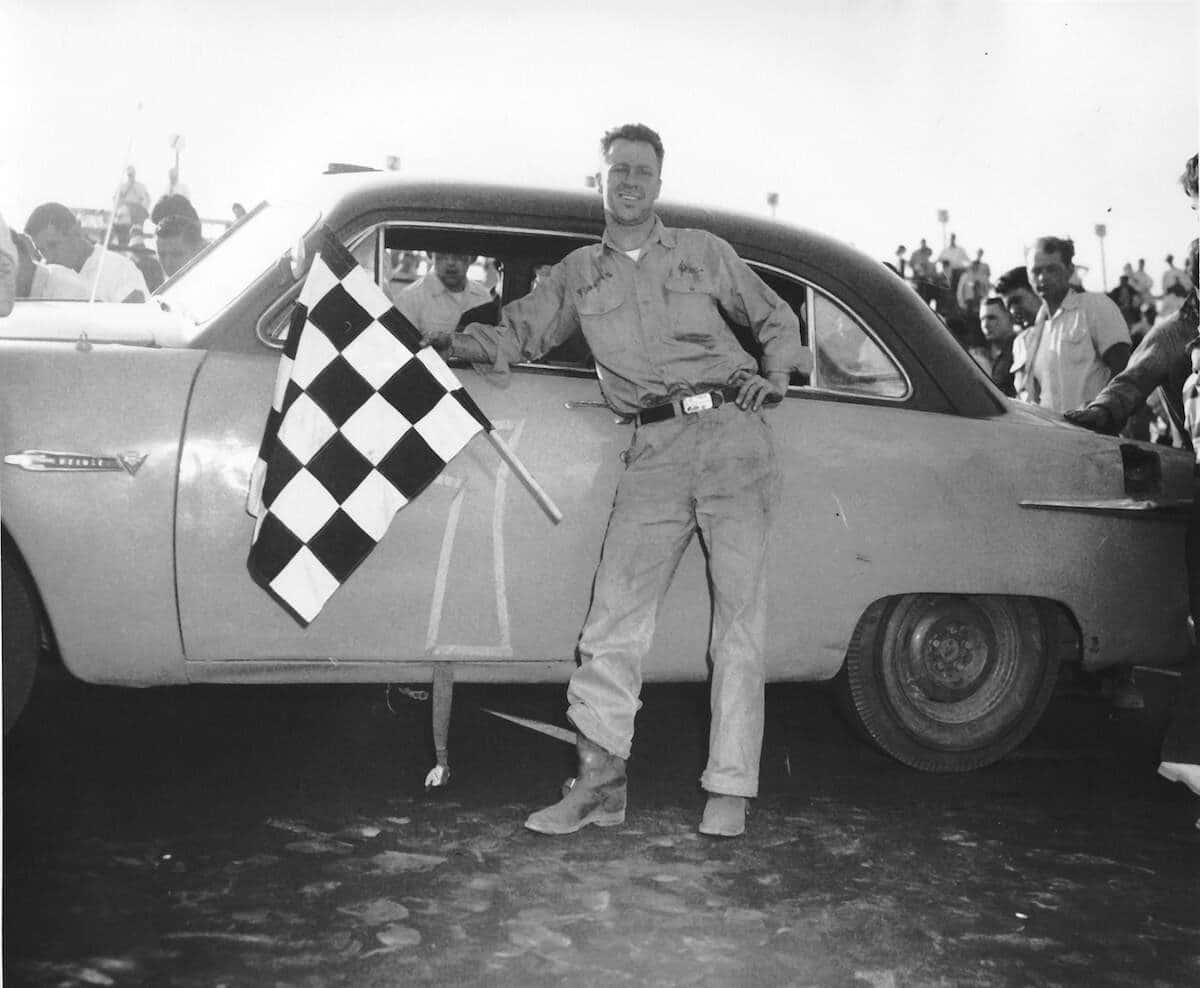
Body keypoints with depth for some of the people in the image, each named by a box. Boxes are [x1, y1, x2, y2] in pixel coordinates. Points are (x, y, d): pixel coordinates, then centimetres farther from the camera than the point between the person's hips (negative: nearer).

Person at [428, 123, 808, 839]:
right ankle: (600, 784, 1)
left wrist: (774, 375, 3)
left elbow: (777, 318, 22)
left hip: (733, 434, -1)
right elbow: (517, 334, 19)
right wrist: (454, 342, 0)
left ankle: (729, 792, 0)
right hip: (656, 452, 2)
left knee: (740, 611, -5)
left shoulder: (703, 251, 16)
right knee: (615, 611, -7)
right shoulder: (578, 273, 19)